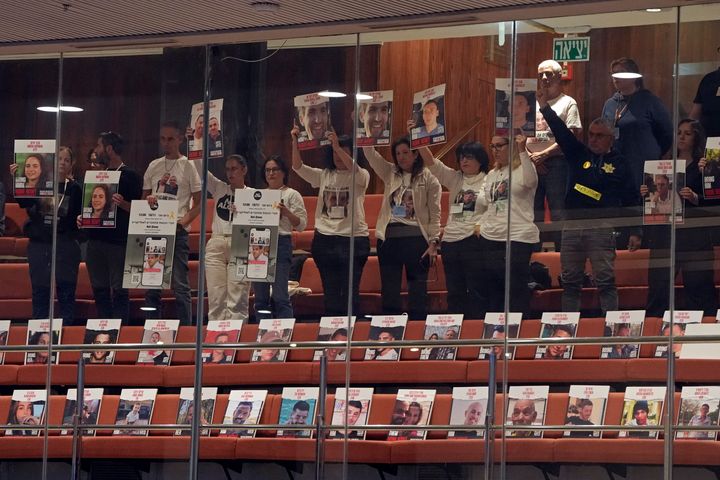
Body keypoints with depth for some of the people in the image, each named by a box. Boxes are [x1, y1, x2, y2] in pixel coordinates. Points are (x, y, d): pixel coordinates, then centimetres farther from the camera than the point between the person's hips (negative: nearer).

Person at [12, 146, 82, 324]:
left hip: (65, 247, -1)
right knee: (40, 293, 5)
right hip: (39, 246, 1)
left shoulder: (75, 189, 4)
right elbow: (23, 202, -11)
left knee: (66, 293, -1)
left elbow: (80, 217, 5)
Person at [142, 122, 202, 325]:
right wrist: (148, 200, -4)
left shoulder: (188, 166, 1)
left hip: (178, 231, -5)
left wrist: (184, 221, -14)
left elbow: (199, 202, -1)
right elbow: (144, 196, 20)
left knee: (180, 285, -5)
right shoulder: (154, 166, 14)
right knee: (151, 285, 7)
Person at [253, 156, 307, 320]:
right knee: (260, 297, 5)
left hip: (280, 243, -5)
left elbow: (301, 224, -3)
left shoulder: (291, 195, 4)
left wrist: (286, 212, -19)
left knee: (280, 296, -12)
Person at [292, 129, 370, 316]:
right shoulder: (324, 176, 11)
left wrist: (337, 146, -31)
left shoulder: (361, 176, 0)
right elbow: (298, 167, 2)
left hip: (353, 238, -4)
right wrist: (295, 142, -11)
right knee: (330, 291, 8)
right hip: (324, 238, 4)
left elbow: (354, 169, -23)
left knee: (350, 291, -4)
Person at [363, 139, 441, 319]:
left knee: (418, 290, 0)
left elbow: (435, 213, -1)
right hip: (389, 237, 4)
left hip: (416, 237, -4)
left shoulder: (428, 178, 1)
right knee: (389, 289, 5)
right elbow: (370, 153, 3)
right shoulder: (390, 173, 12)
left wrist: (433, 242, -8)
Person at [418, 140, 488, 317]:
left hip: (474, 242, -6)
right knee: (454, 294, 9)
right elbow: (430, 162, 5)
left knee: (476, 293, -4)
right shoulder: (454, 179, 13)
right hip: (450, 241, 6)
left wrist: (483, 225, -20)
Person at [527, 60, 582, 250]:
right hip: (531, 164, 4)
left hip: (557, 163, -4)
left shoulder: (568, 103, 4)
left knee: (559, 213, -7)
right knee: (532, 212, 3)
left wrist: (543, 155, -12)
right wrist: (531, 157, -6)